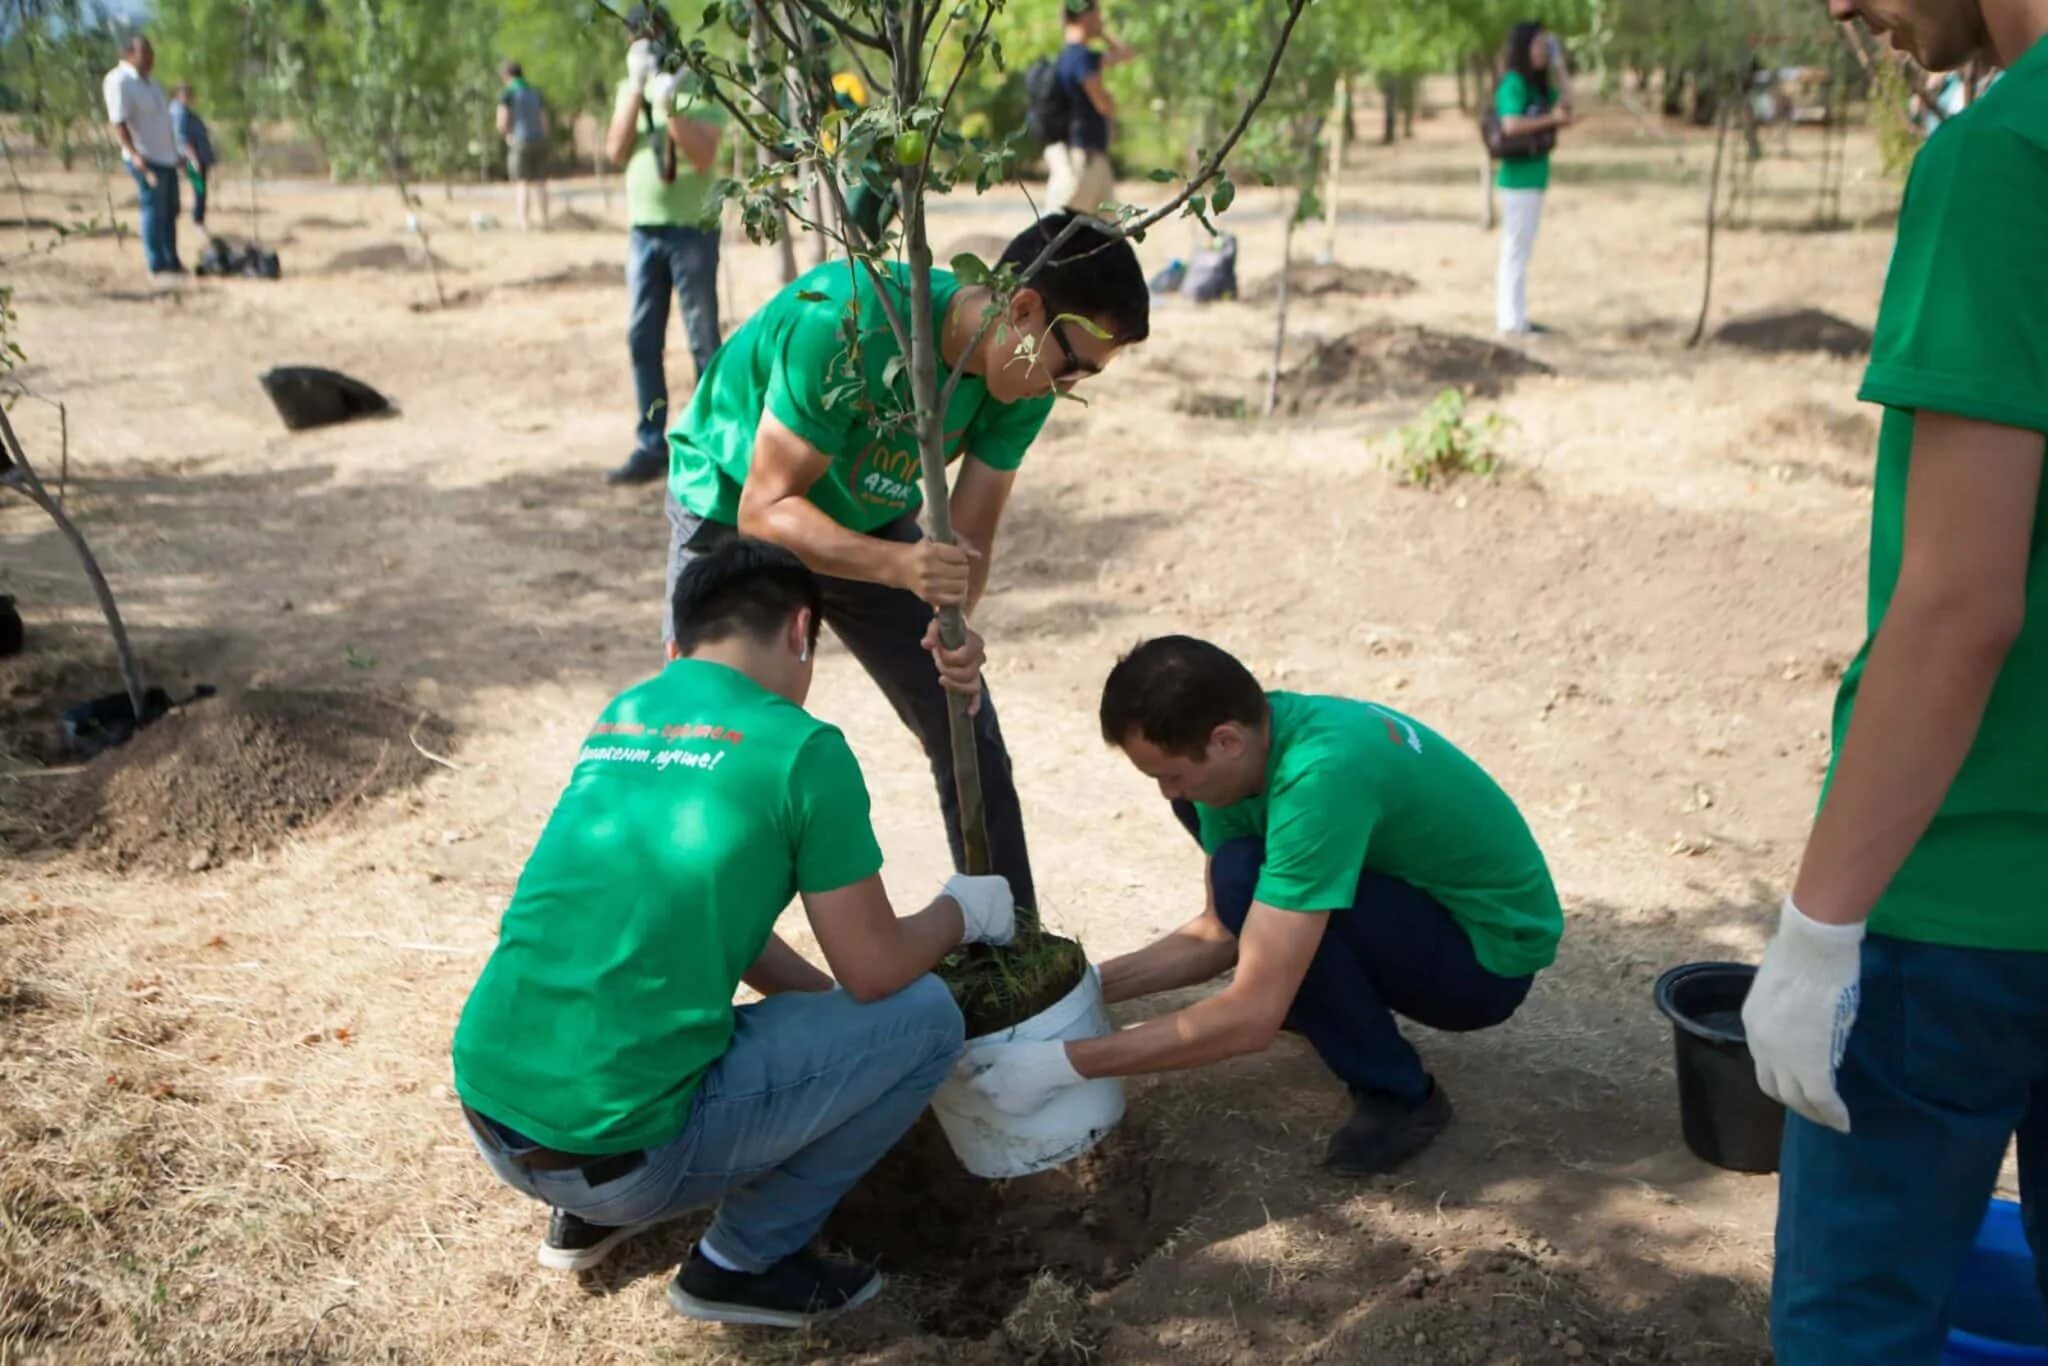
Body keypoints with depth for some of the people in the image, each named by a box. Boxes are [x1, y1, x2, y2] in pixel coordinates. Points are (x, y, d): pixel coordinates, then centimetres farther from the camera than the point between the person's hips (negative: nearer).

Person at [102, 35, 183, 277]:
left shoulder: (146, 81, 15)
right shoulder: (119, 81, -12)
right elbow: (118, 123, -20)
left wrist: (175, 150, 21)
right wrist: (134, 154, -31)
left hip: (166, 157, 9)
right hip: (147, 159, -9)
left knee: (170, 211, 13)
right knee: (154, 211, -6)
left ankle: (172, 261, 22)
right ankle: (158, 265, -1)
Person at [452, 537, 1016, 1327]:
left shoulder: (619, 719, 12)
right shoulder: (800, 748, -9)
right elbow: (876, 973, -3)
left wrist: (822, 995, 31)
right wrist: (962, 912, 17)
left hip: (486, 1117, 8)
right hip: (622, 1151, -7)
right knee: (922, 1016, 6)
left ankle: (587, 1216, 25)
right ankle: (743, 1260, 10)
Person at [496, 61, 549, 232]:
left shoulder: (507, 93, -3)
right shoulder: (535, 93, 15)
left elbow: (502, 123, -8)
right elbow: (544, 123, 14)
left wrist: (505, 133, 13)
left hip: (520, 141, -5)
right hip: (539, 141, 5)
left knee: (521, 183, -6)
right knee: (539, 182, 13)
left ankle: (525, 223, -16)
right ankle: (544, 220, 13)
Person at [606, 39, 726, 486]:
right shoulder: (630, 89, 13)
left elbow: (703, 156, -15)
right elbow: (616, 151, 0)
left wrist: (671, 106, -23)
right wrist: (636, 91, -8)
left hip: (692, 228, -5)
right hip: (643, 230, 5)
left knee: (703, 341, -1)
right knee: (642, 341, 3)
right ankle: (651, 448, 7)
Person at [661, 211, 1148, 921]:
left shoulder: (1023, 384, -18)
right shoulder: (849, 319, -37)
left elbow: (968, 536, -15)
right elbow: (766, 509, -35)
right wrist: (900, 565, -50)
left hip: (868, 521, 5)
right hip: (732, 511, -5)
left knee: (970, 736, 1)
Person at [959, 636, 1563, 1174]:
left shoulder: (1321, 778, -36)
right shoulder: (1255, 734, -10)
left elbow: (1253, 1017, -35)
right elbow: (1218, 934, 0)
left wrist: (1065, 1062, -32)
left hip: (1489, 954, -8)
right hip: (1424, 890, 8)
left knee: (1246, 877, -29)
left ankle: (1399, 1093, -10)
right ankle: (1312, 990, 15)